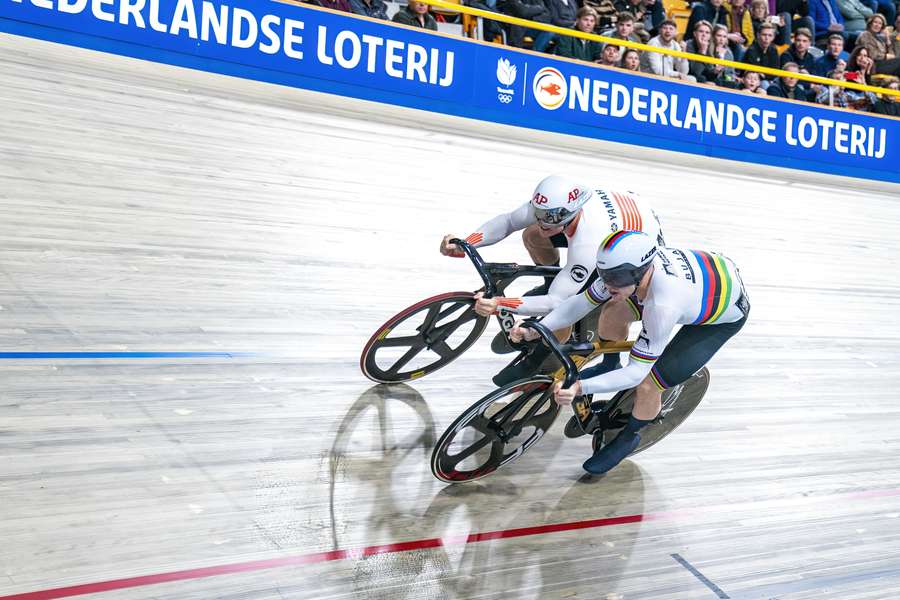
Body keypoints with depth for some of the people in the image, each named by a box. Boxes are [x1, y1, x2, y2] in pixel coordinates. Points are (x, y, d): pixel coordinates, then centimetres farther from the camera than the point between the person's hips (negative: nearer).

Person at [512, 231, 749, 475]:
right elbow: (583, 300, -17)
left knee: (647, 386, -13)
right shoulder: (628, 266, -26)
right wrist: (535, 330, -27)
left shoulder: (663, 306, -43)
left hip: (726, 317, -7)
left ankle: (628, 437, 17)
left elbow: (636, 372, -36)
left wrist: (580, 388, -46)